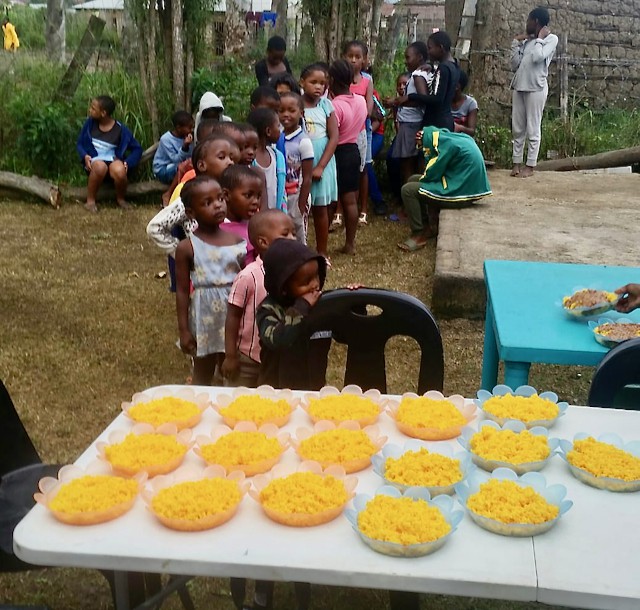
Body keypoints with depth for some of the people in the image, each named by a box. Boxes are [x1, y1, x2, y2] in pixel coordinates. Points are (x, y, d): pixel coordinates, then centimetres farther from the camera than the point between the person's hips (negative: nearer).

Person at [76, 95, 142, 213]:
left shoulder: (120, 129, -6)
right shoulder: (90, 123, -1)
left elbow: (137, 148, 0)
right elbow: (79, 143, 8)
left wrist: (127, 163, -15)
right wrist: (85, 156, -14)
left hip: (113, 160, 0)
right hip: (94, 160, 0)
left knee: (120, 171, -37)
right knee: (100, 166, -38)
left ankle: (121, 199, -4)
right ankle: (90, 200, -18)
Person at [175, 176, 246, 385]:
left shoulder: (237, 241, -1)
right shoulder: (187, 248, -10)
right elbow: (182, 291, -6)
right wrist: (184, 330, -6)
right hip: (205, 319, -3)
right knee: (202, 376, 13)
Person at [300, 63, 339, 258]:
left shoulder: (326, 105, -1)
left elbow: (334, 137, -4)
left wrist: (320, 166, -11)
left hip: (322, 165, 1)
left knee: (321, 209, 10)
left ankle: (322, 251, 22)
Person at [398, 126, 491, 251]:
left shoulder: (448, 144, -17)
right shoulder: (457, 138, 10)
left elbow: (432, 175, -14)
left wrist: (423, 178, 7)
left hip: (460, 192, -10)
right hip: (464, 186, 10)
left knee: (408, 190, -10)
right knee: (413, 180, 17)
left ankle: (419, 235, -4)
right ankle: (431, 225, 17)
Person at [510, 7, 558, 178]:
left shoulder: (551, 38, 1)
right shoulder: (527, 41, 19)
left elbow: (537, 57, -16)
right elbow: (515, 65, 13)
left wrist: (540, 38, -2)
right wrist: (516, 42, 11)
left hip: (536, 88, -7)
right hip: (519, 87, 7)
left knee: (533, 129, -4)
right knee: (518, 129, 6)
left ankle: (530, 166, -2)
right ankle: (517, 163, 10)